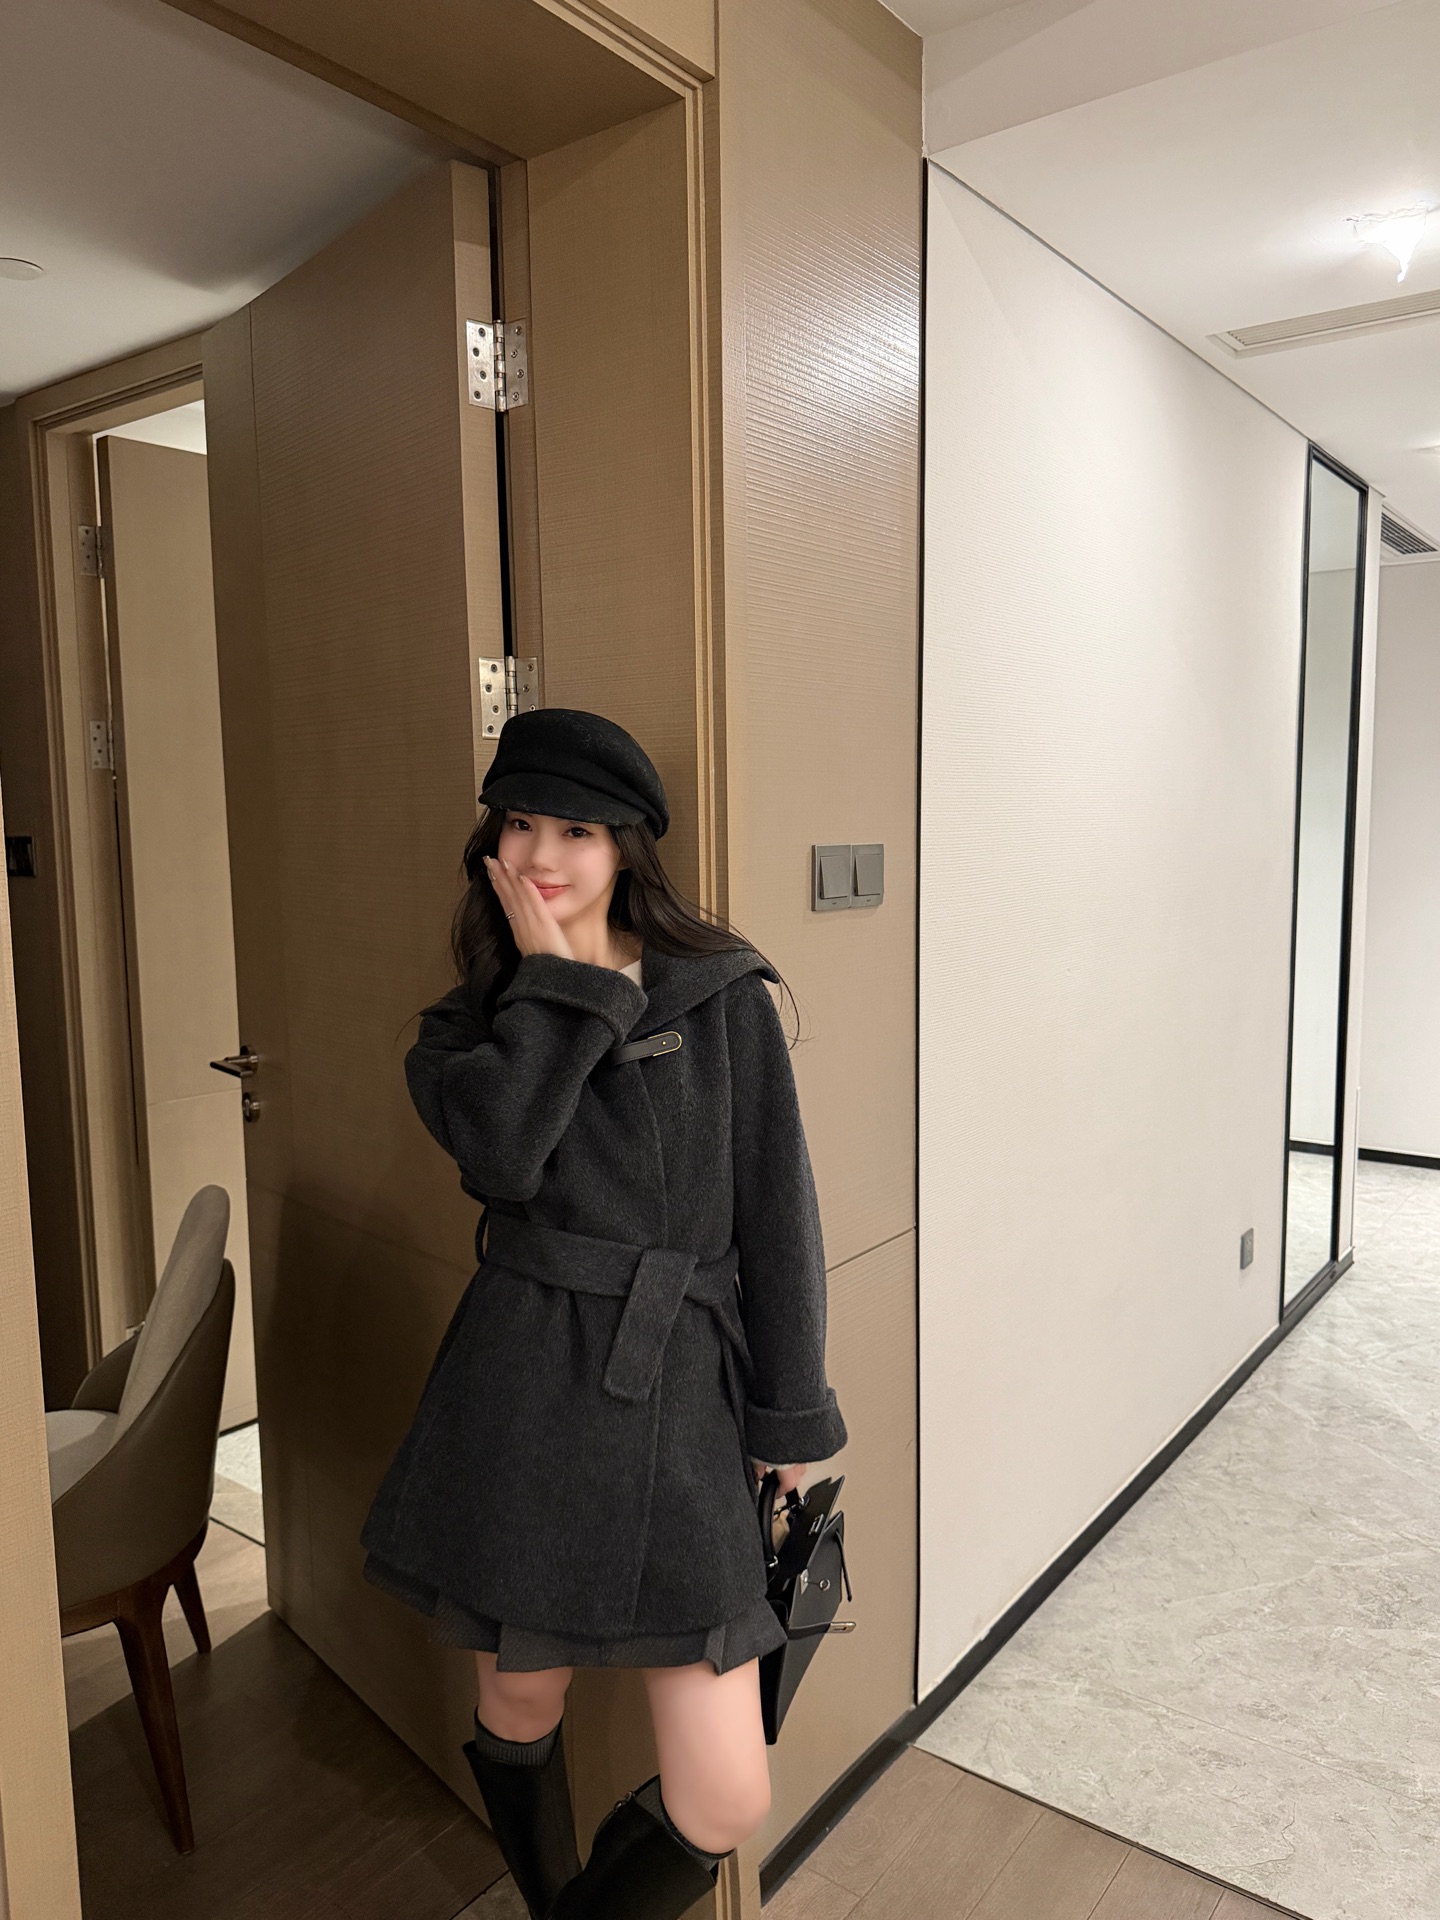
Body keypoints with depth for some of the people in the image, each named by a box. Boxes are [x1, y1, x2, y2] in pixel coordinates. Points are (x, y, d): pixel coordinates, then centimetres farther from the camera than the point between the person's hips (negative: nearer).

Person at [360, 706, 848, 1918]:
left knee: (725, 1804, 1)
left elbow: (777, 1212, 2)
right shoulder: (471, 1023, 6)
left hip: (683, 1398, 0)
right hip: (525, 1389, 1)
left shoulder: (725, 999, 1)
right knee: (521, 1698, 17)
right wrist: (551, 973, -9)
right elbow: (499, 1151, -16)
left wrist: (791, 1411, 2)